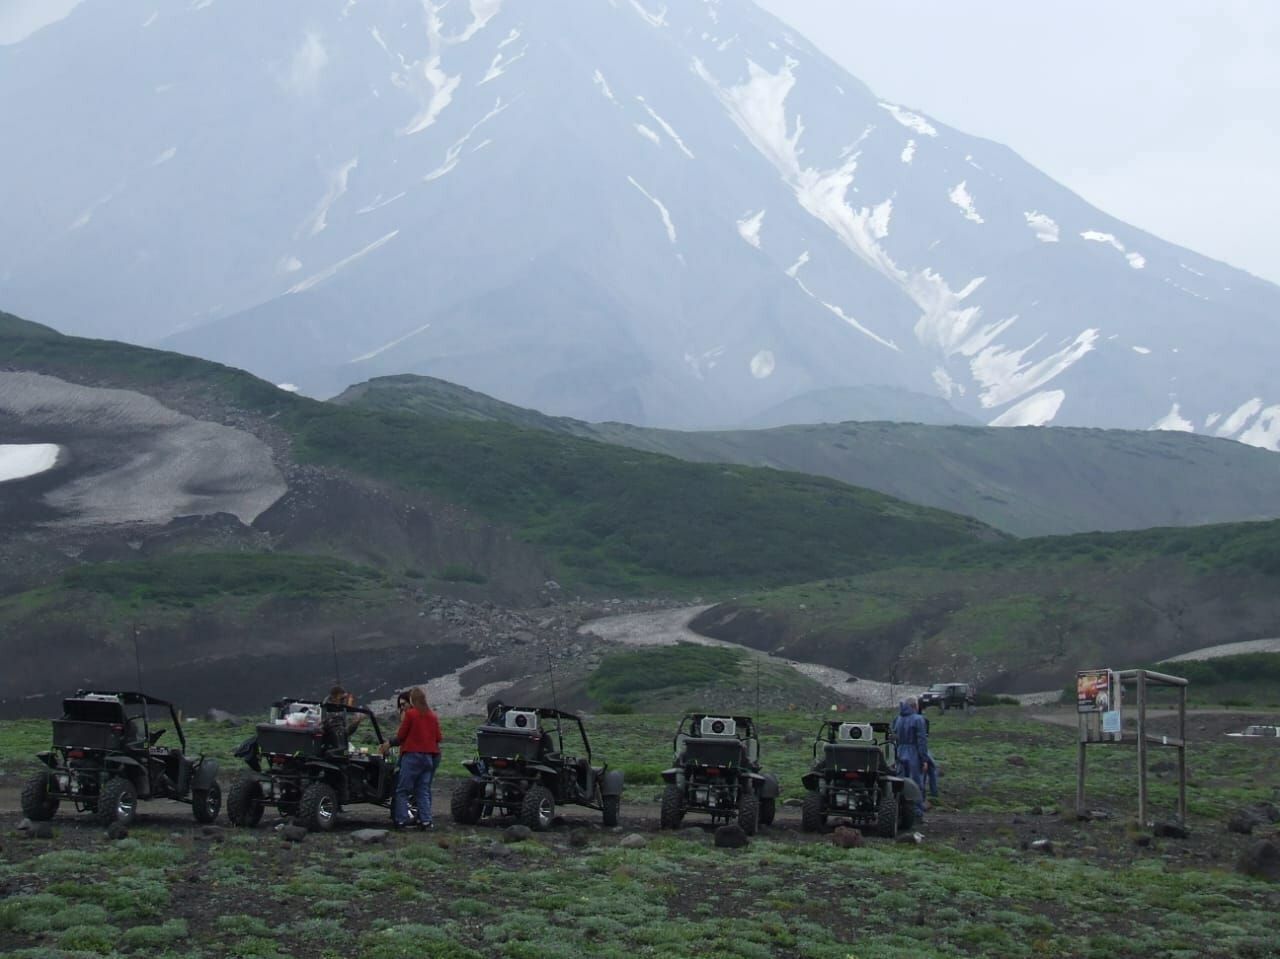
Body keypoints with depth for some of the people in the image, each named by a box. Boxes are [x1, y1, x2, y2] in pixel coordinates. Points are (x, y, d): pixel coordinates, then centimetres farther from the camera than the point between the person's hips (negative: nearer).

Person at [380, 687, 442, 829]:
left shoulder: (410, 713, -7)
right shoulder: (433, 715, 8)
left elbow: (400, 736, -3)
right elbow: (438, 737, 10)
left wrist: (389, 744, 14)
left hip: (412, 755, -5)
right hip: (430, 756, 5)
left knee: (402, 790, 1)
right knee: (423, 791, 8)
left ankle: (401, 820, -6)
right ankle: (426, 820, -1)